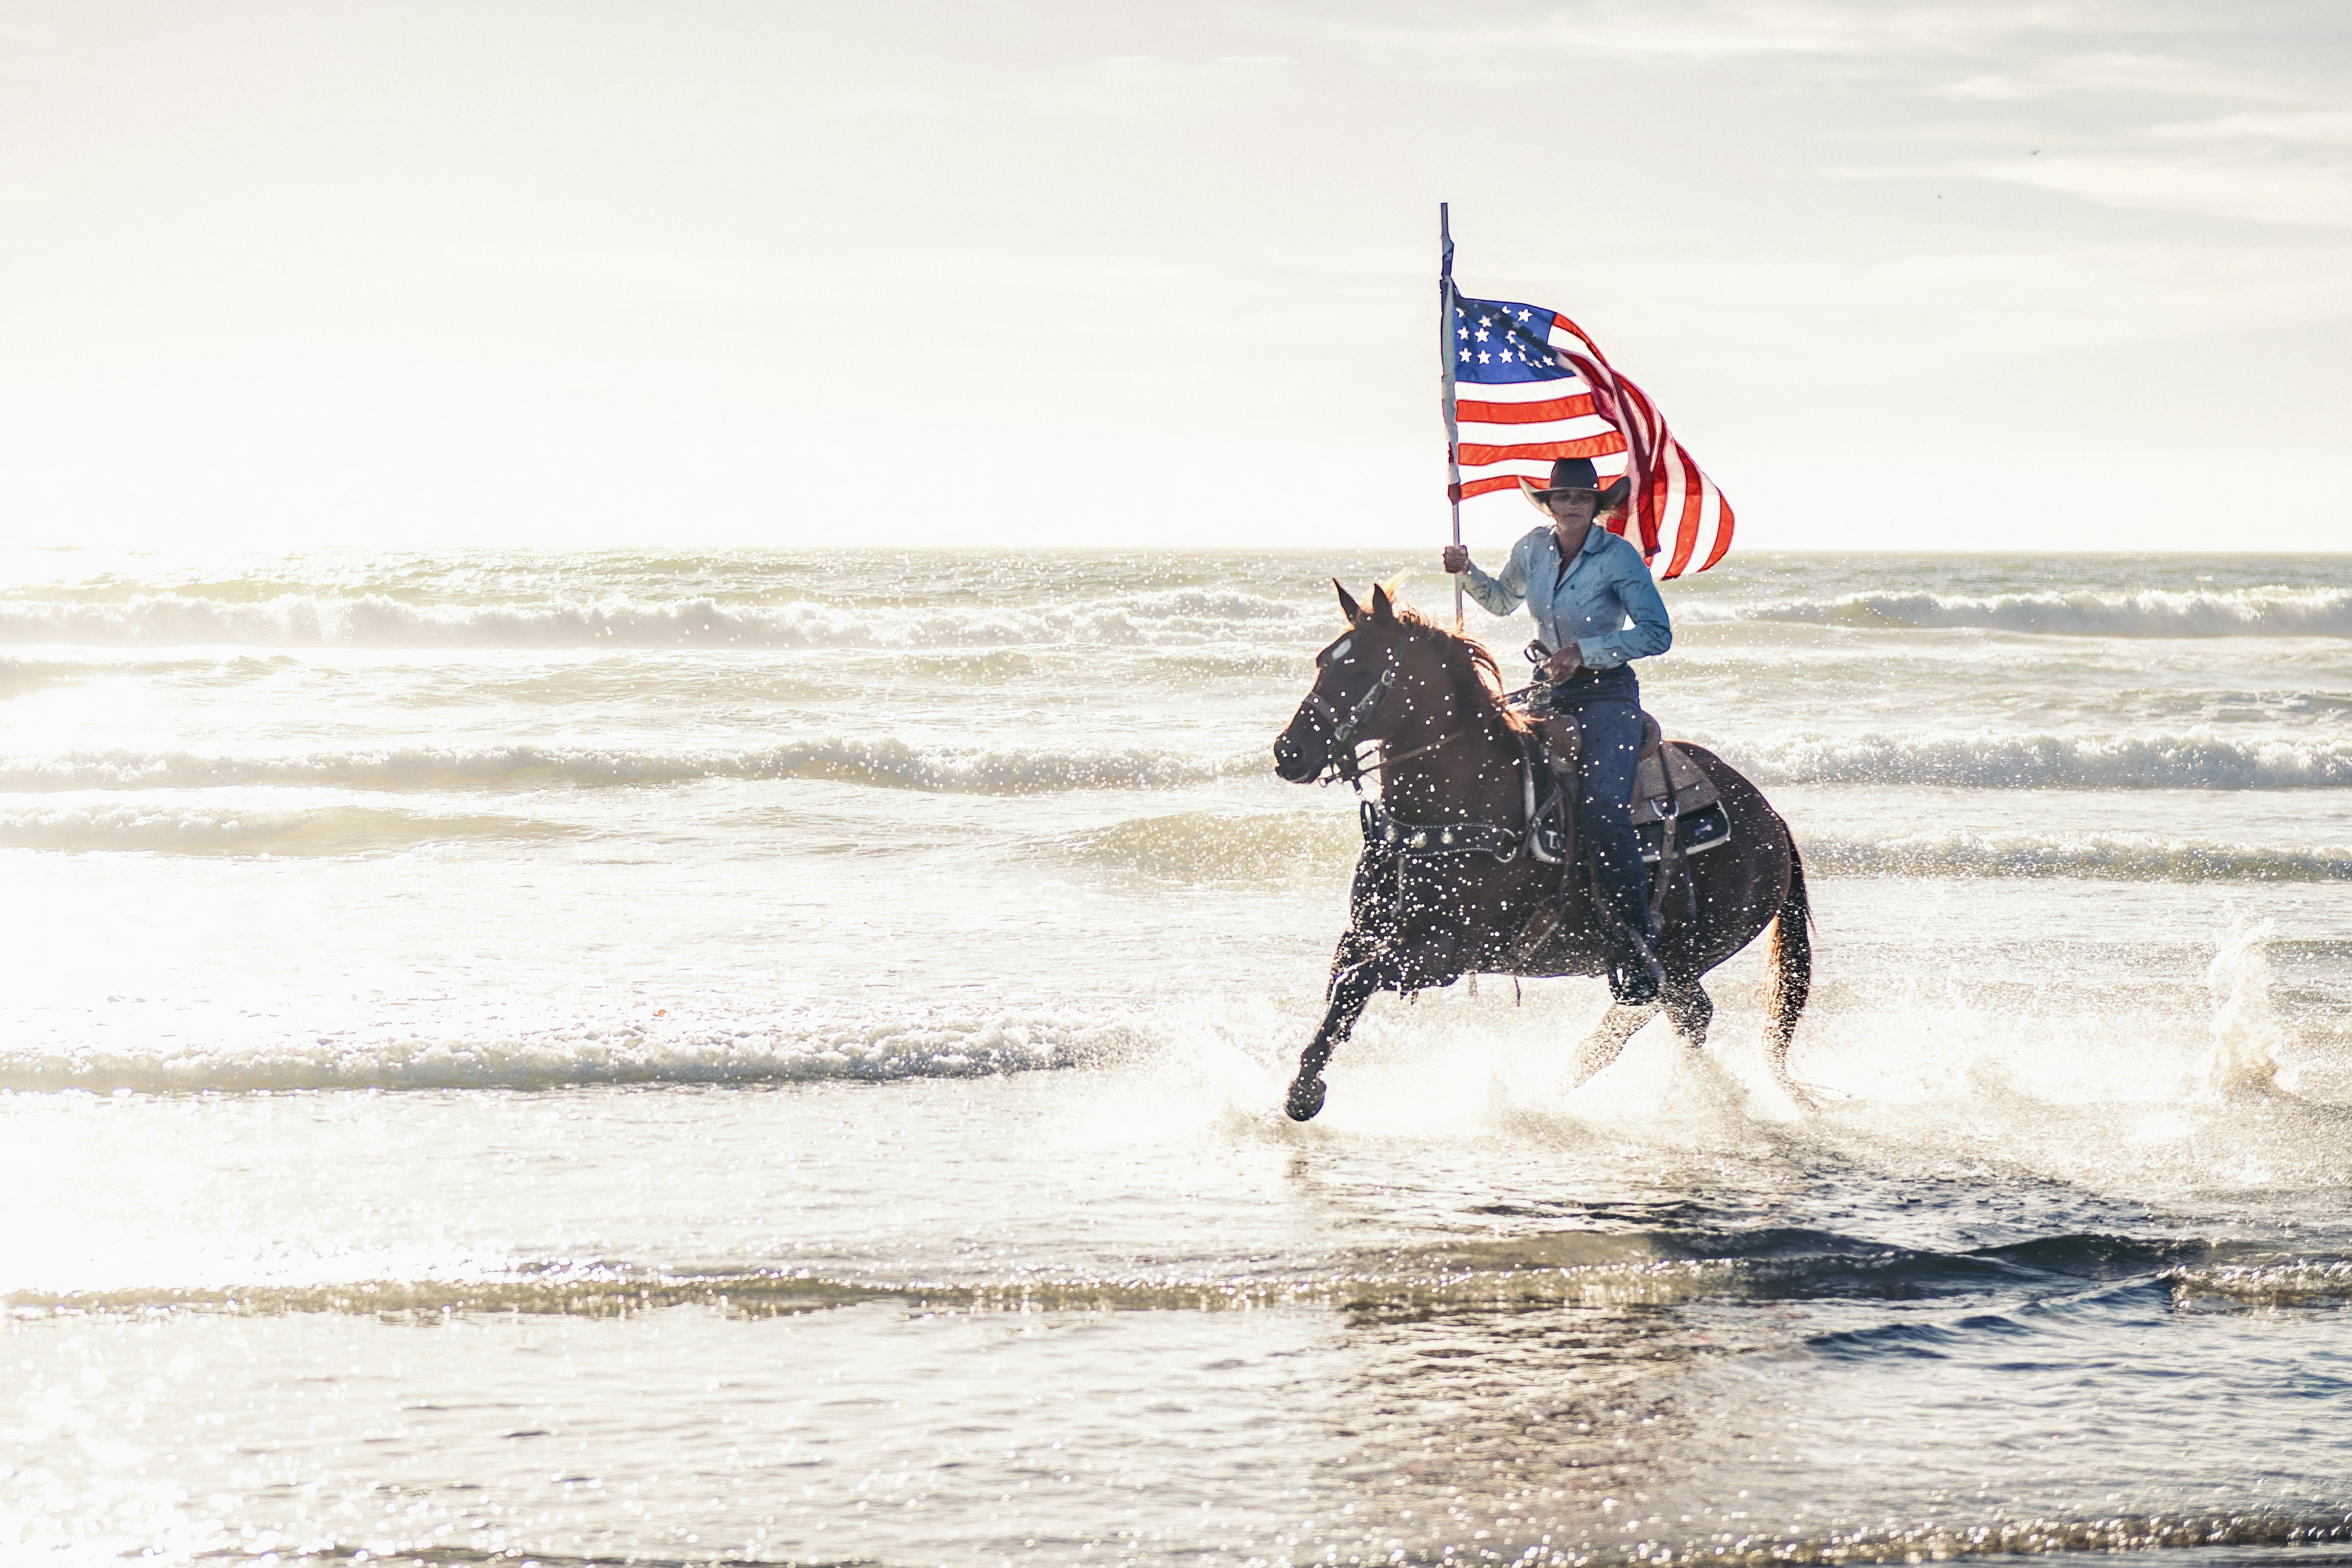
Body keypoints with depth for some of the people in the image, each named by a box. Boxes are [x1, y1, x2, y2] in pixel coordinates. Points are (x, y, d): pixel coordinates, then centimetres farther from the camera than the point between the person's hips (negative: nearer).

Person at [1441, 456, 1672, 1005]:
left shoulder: (1619, 558, -10)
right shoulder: (1533, 550, 6)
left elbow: (1657, 634, -14)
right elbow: (1502, 600, 26)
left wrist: (1585, 652, -21)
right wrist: (1468, 572, 7)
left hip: (1608, 695, -7)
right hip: (1550, 692, 7)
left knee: (1601, 806, -26)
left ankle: (1637, 953, -27)